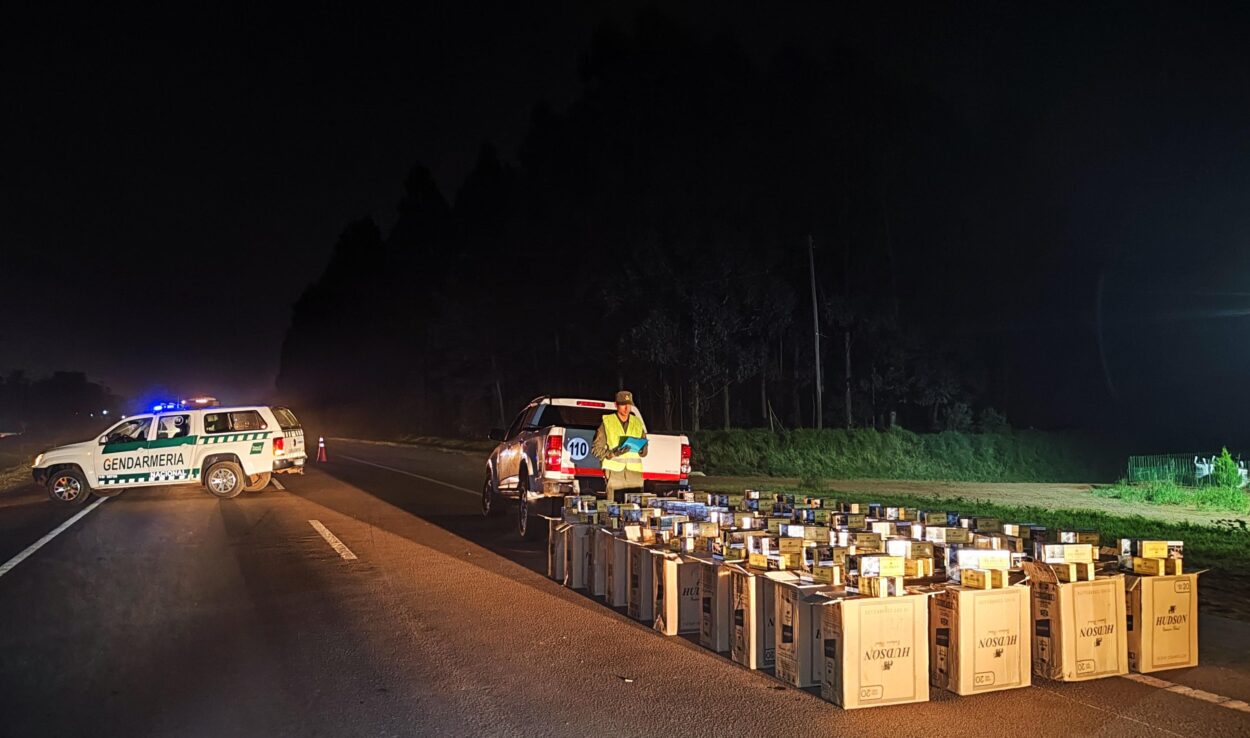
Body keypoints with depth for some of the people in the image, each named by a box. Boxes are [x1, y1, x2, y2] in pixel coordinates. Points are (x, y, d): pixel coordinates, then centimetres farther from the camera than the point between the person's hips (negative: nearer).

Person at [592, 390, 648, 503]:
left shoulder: (638, 423, 17)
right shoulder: (607, 422, 5)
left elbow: (645, 450, 18)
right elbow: (596, 448, 2)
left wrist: (640, 449, -5)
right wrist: (612, 453, -15)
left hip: (634, 472, 3)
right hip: (614, 472, -3)